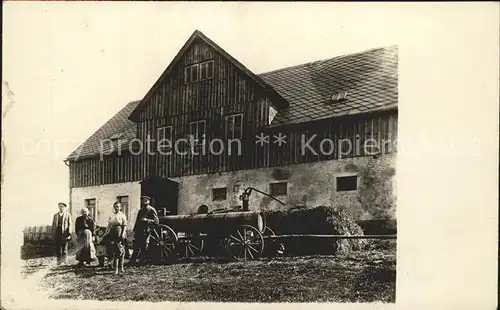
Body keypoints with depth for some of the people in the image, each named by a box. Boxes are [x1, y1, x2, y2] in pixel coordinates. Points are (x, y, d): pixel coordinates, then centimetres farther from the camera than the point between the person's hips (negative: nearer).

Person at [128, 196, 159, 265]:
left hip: (146, 232, -6)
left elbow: (156, 221, -7)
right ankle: (132, 262, 6)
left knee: (144, 248, -3)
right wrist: (134, 230, 17)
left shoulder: (152, 210, 0)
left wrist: (147, 220, -19)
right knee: (136, 247, 4)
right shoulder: (140, 211, 22)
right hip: (138, 231, 6)